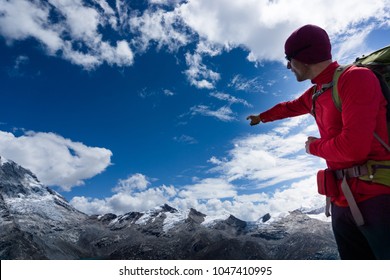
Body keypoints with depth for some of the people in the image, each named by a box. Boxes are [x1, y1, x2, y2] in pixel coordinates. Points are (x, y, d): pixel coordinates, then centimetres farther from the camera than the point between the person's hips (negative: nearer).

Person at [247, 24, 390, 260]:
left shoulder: (356, 77, -12)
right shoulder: (314, 95, 13)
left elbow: (354, 146, -23)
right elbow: (288, 107, 35)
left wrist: (313, 147, -3)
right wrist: (261, 117, 52)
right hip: (343, 203, 8)